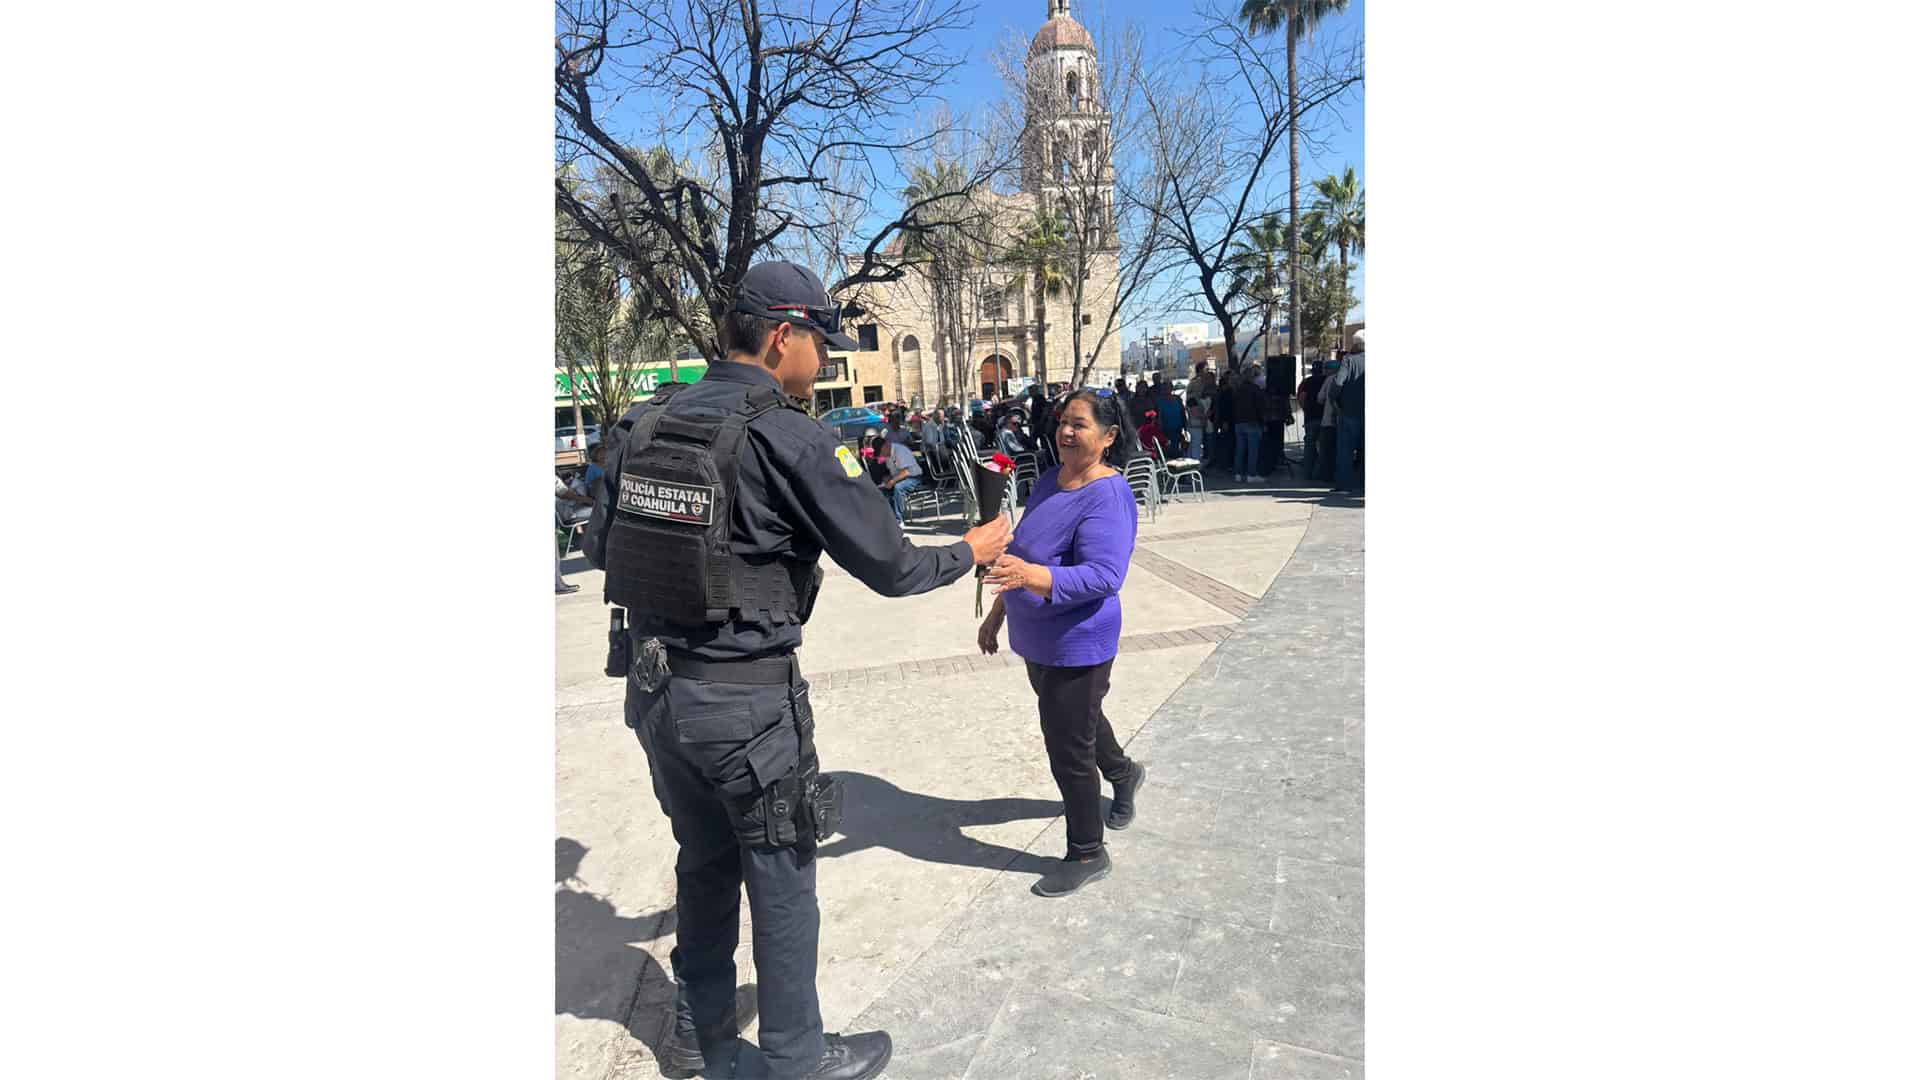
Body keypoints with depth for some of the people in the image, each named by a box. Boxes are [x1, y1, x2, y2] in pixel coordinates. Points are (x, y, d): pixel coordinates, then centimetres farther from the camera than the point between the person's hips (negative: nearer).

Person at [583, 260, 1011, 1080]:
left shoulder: (642, 424, 2)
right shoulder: (787, 438, -17)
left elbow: (600, 544, 12)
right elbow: (890, 566, -12)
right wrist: (971, 551, 5)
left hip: (654, 689, 7)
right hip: (744, 701, -7)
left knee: (703, 860, 24)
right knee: (782, 882, 11)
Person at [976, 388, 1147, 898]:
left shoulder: (1108, 496, -21)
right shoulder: (1049, 481, 5)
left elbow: (1103, 575, -31)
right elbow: (1021, 553, 15)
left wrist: (1034, 577, -45)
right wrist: (997, 612, 19)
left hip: (1077, 644, -9)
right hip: (1037, 639, 9)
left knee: (1068, 751, 1)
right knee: (1077, 719, 29)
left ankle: (1088, 854, 21)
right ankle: (1123, 772, 57)